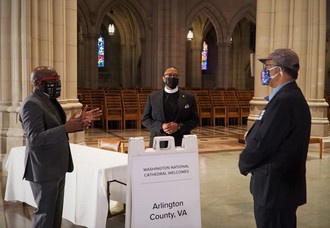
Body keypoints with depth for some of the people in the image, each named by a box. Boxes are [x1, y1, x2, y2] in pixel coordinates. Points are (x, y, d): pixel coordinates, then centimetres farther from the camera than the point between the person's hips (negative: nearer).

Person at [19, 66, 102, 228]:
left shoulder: (49, 100, 10)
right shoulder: (31, 104, -19)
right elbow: (35, 139, -27)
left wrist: (80, 120, 5)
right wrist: (66, 128, -34)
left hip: (57, 166, 9)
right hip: (43, 169, -9)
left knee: (56, 212, 18)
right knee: (45, 213, 3)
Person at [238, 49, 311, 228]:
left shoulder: (284, 100, -23)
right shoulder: (292, 96, 11)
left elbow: (262, 142, -24)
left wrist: (244, 163, -7)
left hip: (275, 185, -10)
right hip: (284, 181, 10)